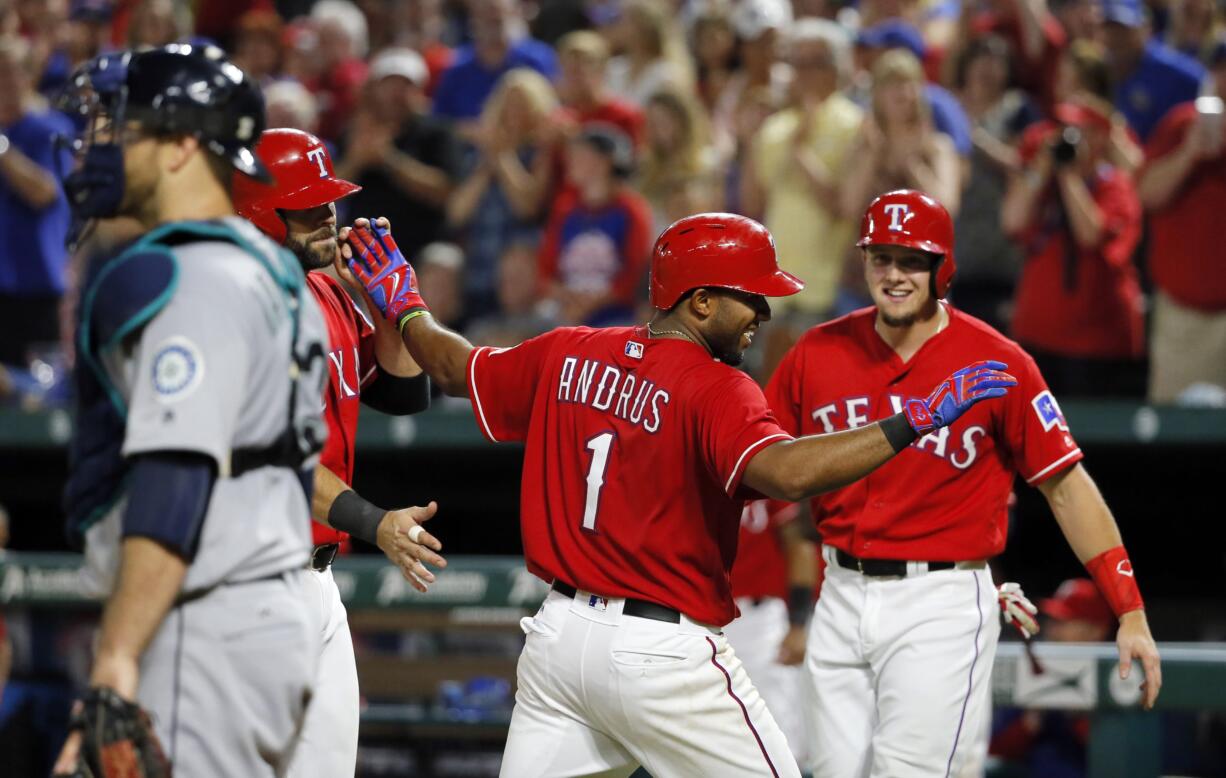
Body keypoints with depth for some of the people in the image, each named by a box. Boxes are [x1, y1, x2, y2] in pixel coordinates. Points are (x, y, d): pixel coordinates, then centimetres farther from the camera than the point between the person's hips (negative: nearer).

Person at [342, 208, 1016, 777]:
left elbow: (458, 369, 21)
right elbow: (783, 472, -34)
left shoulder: (568, 356, 6)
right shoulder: (715, 390, -16)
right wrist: (914, 421, -33)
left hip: (559, 633, 7)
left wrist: (405, 310, 41)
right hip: (662, 649, -7)